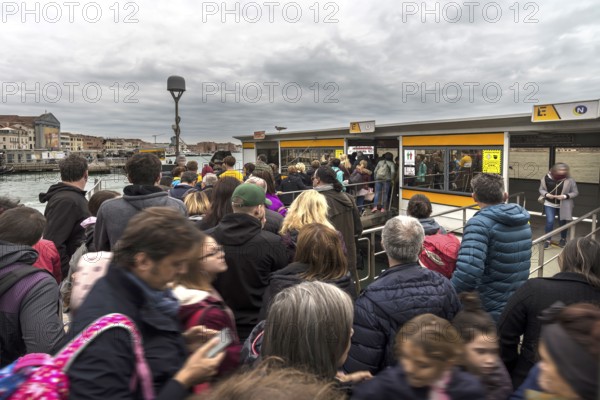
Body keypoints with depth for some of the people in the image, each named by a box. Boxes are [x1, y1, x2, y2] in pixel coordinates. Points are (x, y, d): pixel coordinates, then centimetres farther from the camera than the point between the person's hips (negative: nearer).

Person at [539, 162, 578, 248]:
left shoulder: (570, 180, -14)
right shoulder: (546, 178, -9)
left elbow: (575, 192, -7)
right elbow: (541, 189, 1)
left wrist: (565, 196, -23)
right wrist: (546, 194, -19)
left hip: (563, 206, 0)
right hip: (550, 204, 0)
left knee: (562, 223, 14)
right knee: (549, 221, -10)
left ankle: (563, 239, 38)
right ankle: (548, 240, 7)